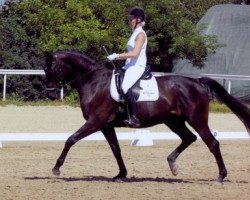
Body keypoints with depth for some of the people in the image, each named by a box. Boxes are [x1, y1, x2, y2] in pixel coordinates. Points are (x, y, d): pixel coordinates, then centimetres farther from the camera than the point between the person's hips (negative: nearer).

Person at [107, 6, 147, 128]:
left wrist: (117, 56, -19)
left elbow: (135, 53, -21)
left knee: (125, 87, -31)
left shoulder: (140, 34, -9)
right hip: (130, 65, 11)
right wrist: (117, 57, 11)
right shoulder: (135, 33, 19)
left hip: (137, 66, -11)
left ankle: (134, 118, -33)